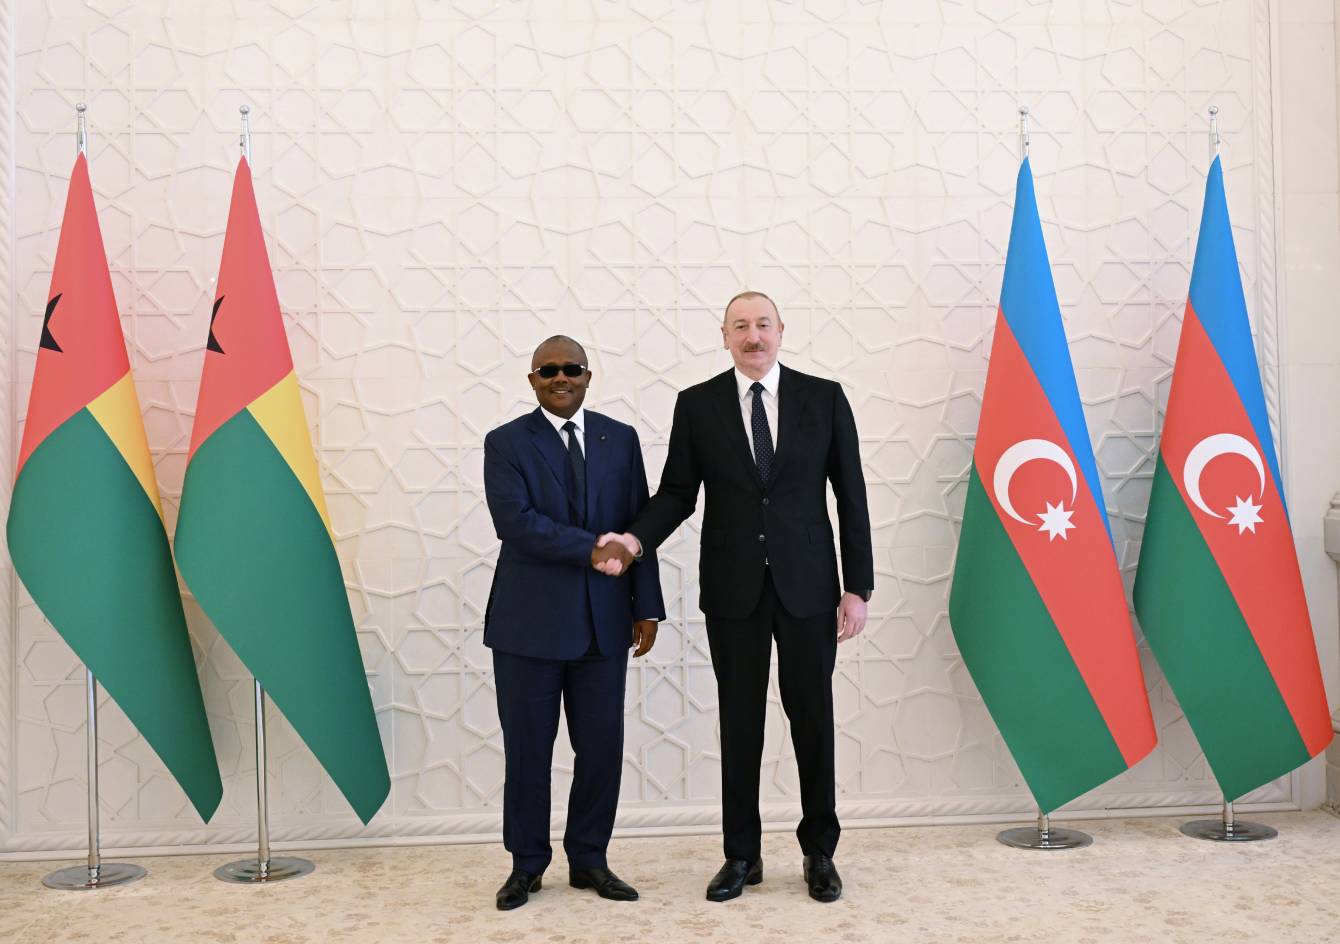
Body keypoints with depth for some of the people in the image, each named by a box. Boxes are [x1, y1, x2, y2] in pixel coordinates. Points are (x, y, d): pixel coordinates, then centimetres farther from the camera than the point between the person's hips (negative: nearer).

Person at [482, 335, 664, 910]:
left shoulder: (620, 439, 9)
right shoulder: (506, 443, 0)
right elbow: (516, 521, -14)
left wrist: (646, 607, 3)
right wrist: (591, 549, -19)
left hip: (603, 623, 3)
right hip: (529, 622, -2)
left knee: (602, 748, 6)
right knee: (528, 750, 6)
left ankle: (588, 860, 23)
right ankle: (527, 864, 22)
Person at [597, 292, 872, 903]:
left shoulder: (824, 398, 1)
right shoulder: (697, 405, 2)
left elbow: (850, 494, 1)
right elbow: (677, 492, 3)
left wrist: (858, 587, -2)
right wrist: (635, 539, -15)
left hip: (807, 587, 0)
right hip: (733, 589, 1)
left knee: (812, 719, 8)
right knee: (739, 722, 9)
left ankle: (819, 852, 25)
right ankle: (742, 856, 23)